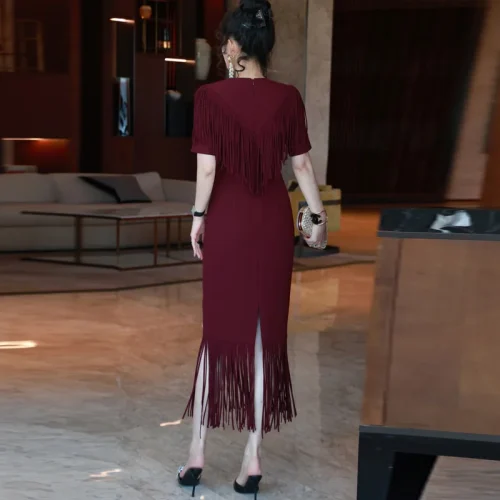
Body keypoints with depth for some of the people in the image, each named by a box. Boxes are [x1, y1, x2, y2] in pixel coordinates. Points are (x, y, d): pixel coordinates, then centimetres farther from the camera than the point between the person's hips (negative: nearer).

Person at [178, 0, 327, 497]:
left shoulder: (211, 96, -9)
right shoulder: (288, 98, -2)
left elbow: (207, 167, -10)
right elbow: (301, 164, 2)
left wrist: (198, 217, 2)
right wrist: (319, 215, 13)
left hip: (227, 220, -1)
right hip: (273, 222, 2)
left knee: (220, 330, 11)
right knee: (265, 334, 7)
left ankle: (197, 451, 14)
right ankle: (252, 457, 9)